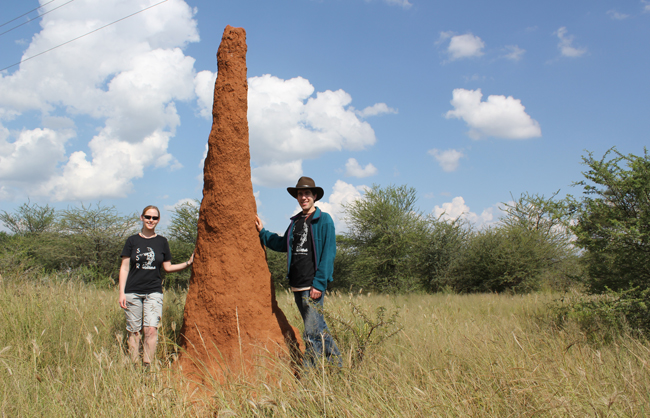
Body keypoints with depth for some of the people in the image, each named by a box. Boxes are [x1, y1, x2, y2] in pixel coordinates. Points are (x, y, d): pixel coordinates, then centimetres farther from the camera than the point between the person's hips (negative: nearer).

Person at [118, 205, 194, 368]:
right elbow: (124, 268, 6)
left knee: (151, 329, -12)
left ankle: (147, 367, -7)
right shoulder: (132, 240, 6)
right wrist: (122, 292, -2)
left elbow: (168, 267, 15)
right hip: (132, 292, 0)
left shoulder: (162, 242, 10)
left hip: (154, 292, 0)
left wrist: (188, 263, 3)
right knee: (134, 331, 0)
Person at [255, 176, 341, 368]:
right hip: (297, 286, 7)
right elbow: (283, 245, 26)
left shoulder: (324, 220, -4)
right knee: (318, 327, 15)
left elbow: (329, 253, -10)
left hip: (313, 285, -7)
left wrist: (319, 283, -16)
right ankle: (335, 363, 26)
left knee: (312, 332, -8)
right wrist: (262, 232, 19)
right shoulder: (295, 221, 16)